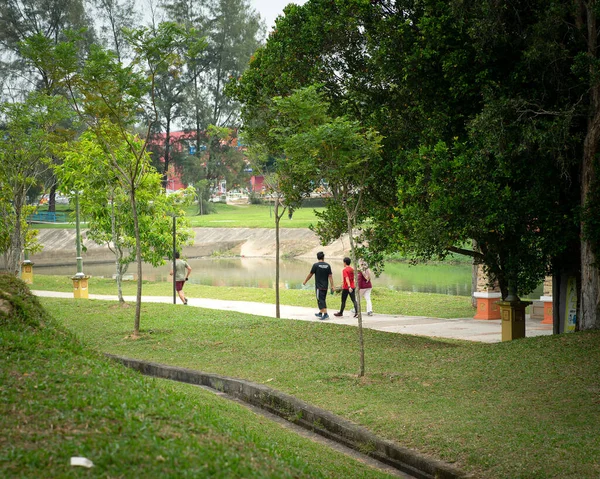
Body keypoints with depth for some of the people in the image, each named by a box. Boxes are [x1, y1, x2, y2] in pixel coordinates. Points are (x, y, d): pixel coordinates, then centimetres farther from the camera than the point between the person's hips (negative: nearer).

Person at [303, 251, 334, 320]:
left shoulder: (316, 265, -10)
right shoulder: (327, 265, 1)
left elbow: (310, 274, -2)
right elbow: (330, 276, -1)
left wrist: (305, 281, 12)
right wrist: (332, 286, 0)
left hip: (319, 286, -5)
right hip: (325, 286, 5)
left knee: (321, 300, -5)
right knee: (323, 300, 18)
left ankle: (325, 314, -14)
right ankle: (320, 313, 28)